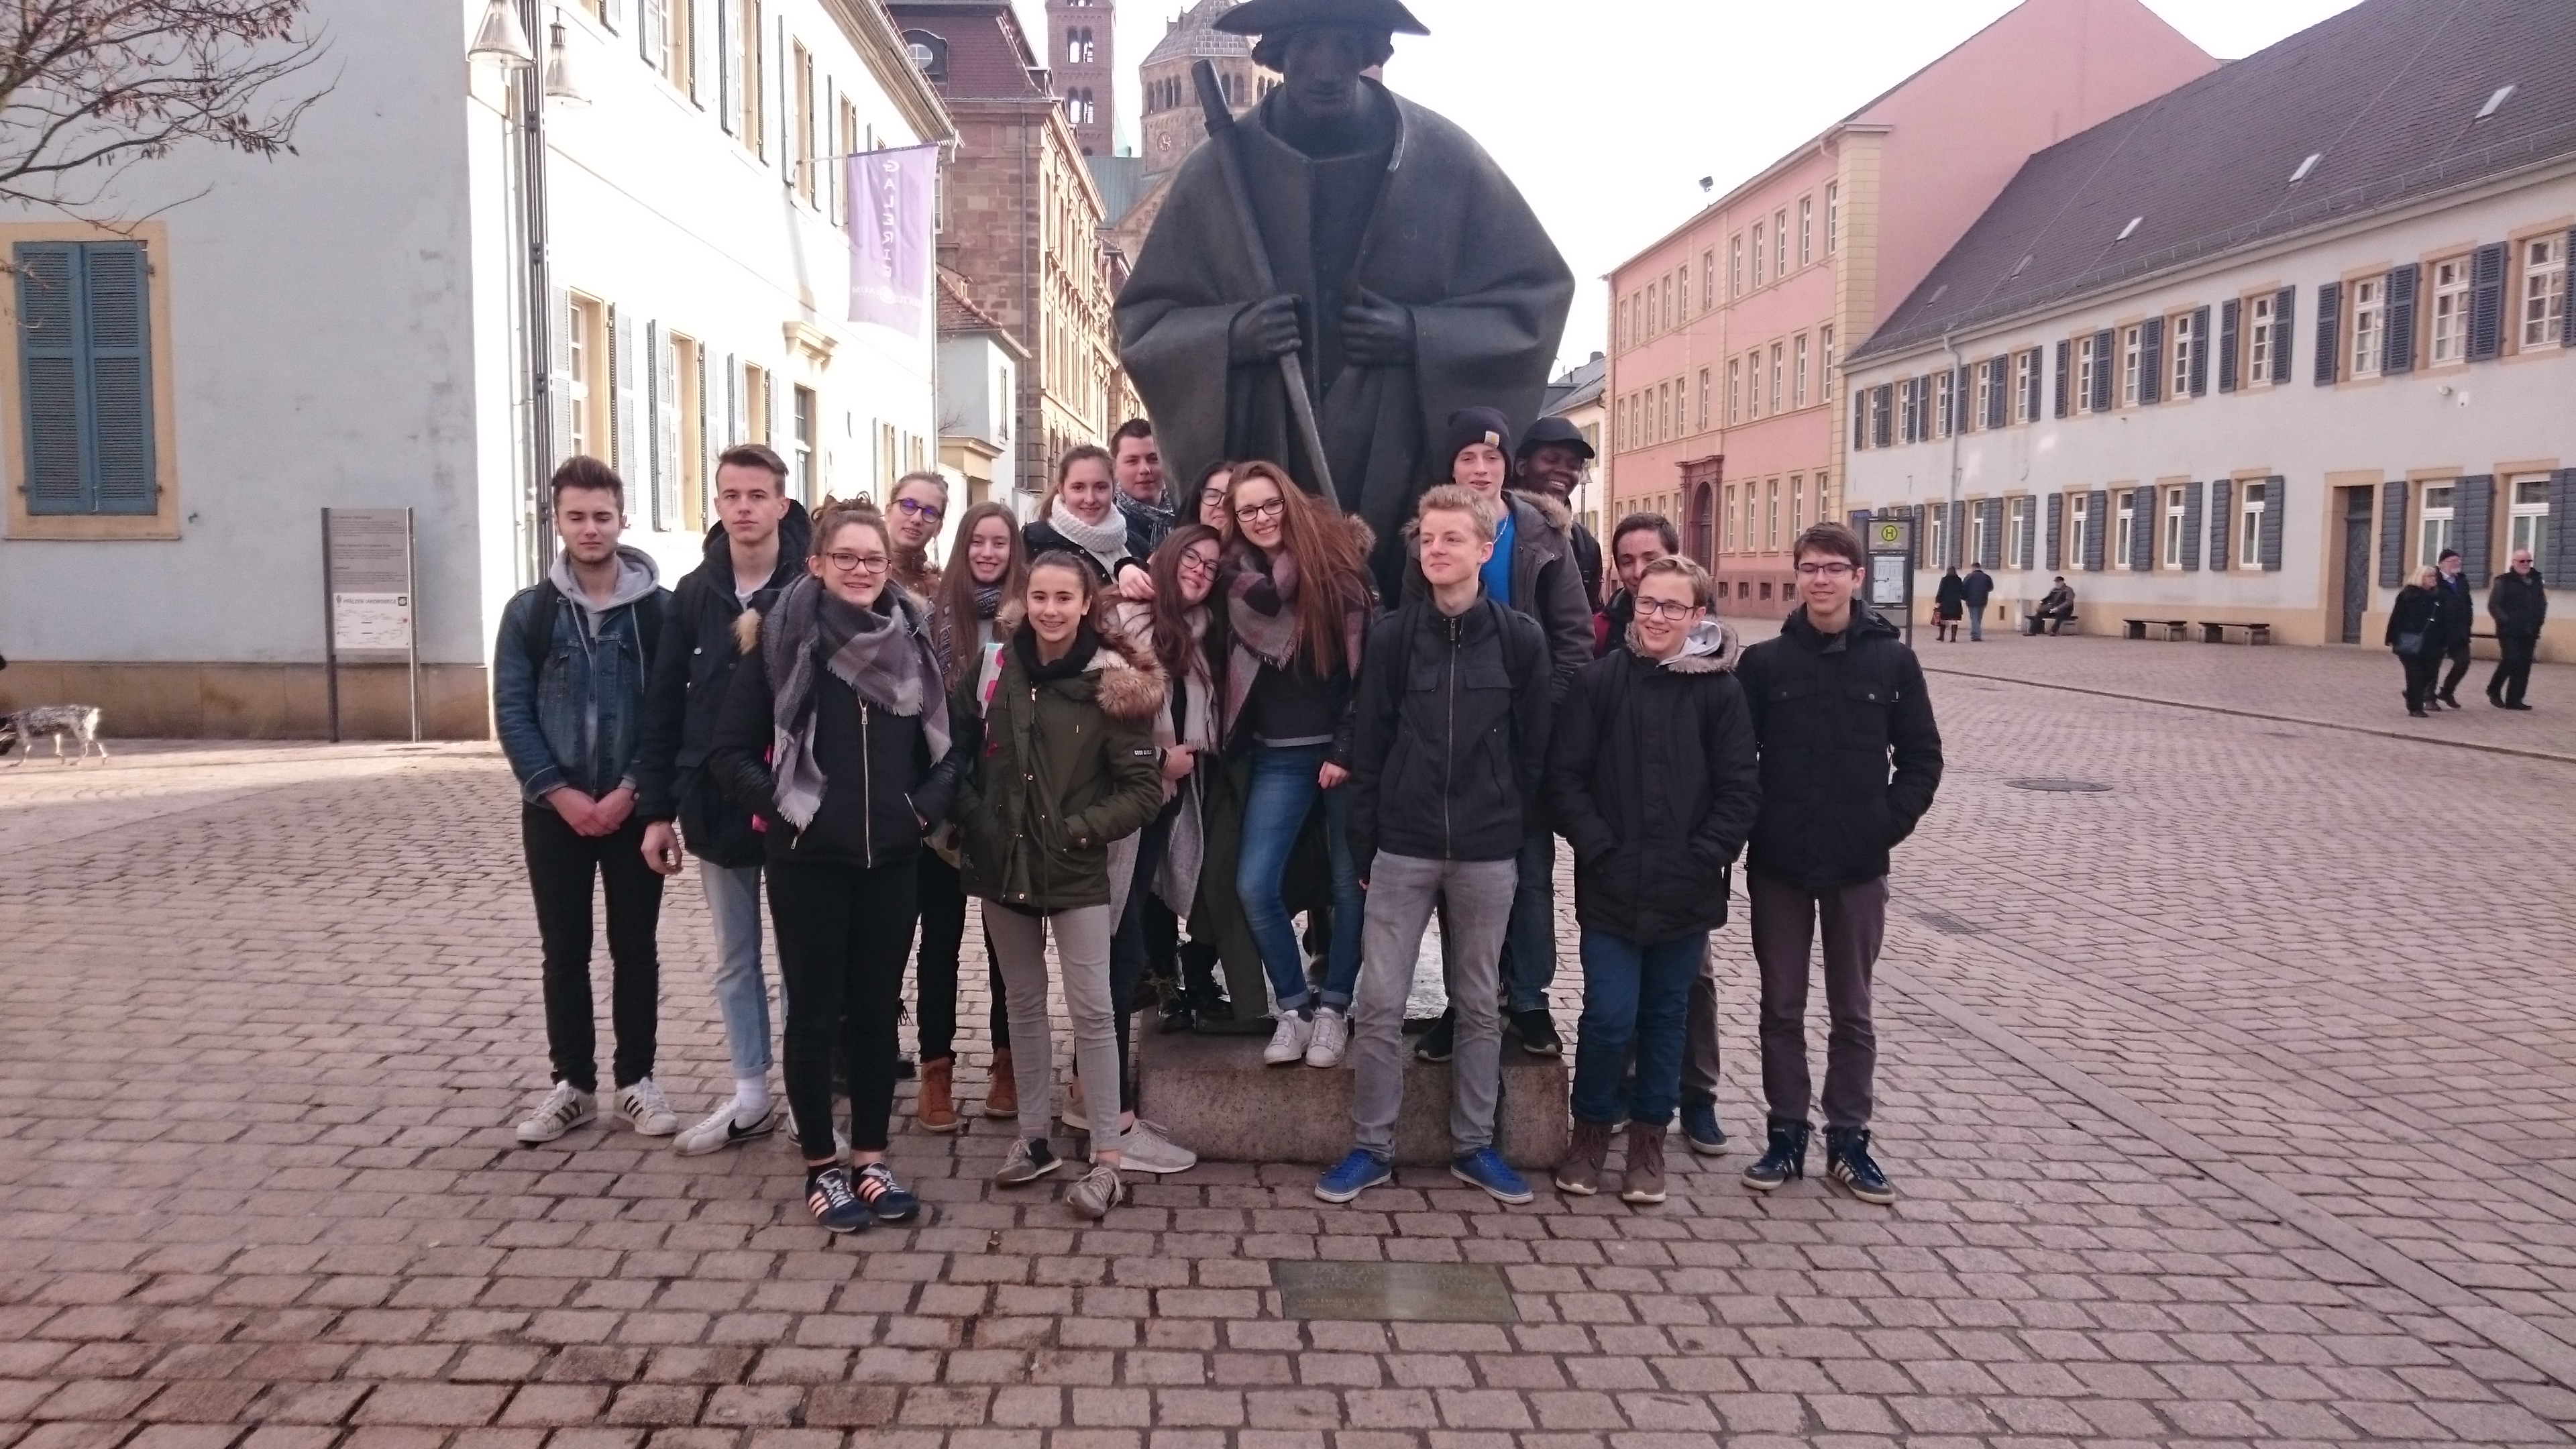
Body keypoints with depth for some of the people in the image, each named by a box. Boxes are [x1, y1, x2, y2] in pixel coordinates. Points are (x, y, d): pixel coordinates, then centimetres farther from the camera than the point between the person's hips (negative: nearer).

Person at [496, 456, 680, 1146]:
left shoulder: (659, 608, -2)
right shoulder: (529, 610, 1)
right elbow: (512, 712, -1)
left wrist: (632, 790, -13)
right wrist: (558, 791, -11)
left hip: (633, 807, -1)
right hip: (554, 810, 1)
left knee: (635, 949, 7)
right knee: (564, 952, 8)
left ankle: (636, 1081, 19)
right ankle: (573, 1084, 19)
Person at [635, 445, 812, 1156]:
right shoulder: (694, 594, 4)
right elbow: (664, 707, 5)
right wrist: (657, 808, 2)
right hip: (714, 804, 5)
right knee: (734, 959, 14)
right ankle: (750, 1098, 26)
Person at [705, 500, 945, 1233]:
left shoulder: (914, 637, 3)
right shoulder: (783, 636, -6)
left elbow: (949, 741, 12)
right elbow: (730, 749, -3)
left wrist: (926, 806, -1)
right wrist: (779, 805, -12)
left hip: (892, 858, 3)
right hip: (807, 858, -3)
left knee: (877, 1008, 11)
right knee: (815, 1011, 6)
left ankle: (870, 1158, 23)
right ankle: (821, 1166, 19)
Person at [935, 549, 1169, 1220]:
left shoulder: (1112, 682, -10)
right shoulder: (994, 669, 0)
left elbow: (1144, 788, -8)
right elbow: (953, 745, 12)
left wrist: (1079, 829, -16)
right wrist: (968, 814, -1)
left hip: (1076, 871, -4)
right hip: (1001, 864, 4)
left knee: (1091, 1010, -1)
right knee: (1024, 1003, 15)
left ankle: (1105, 1159, 8)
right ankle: (1034, 1137, 29)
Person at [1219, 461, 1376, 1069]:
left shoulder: (1337, 558, -4)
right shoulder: (1239, 577, 6)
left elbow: (1367, 659, -7)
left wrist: (1347, 749, -10)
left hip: (1345, 746, -2)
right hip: (1278, 754, 3)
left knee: (1350, 881, 5)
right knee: (1254, 885, -6)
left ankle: (1334, 1007, 22)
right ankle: (1293, 1007, 12)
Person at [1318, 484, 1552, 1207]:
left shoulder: (1520, 639, -2)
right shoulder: (1392, 635, 0)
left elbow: (1533, 750, 2)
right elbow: (1368, 745, 0)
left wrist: (1514, 833, 0)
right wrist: (1362, 845, -2)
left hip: (1487, 854, 0)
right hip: (1402, 847, 0)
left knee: (1479, 1005, 11)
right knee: (1379, 1002, 2)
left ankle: (1473, 1145, 24)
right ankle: (1371, 1147, 15)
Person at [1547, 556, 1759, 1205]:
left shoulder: (1720, 690, -1)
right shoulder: (1598, 681, -3)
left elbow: (1740, 790, -1)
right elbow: (1565, 777, -3)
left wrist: (1705, 856, -9)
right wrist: (1599, 849, -10)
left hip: (1686, 892, 1)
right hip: (1611, 887, -1)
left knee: (1667, 1014, 12)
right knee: (1609, 1014, -2)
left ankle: (1649, 1136, 28)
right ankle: (1591, 1127, 21)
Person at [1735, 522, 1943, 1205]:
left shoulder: (1892, 660, -1)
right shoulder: (1764, 662, -1)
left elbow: (1922, 757, 3)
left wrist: (1889, 823, -7)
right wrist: (1750, 825, -7)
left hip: (1859, 867, 0)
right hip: (1778, 865, 0)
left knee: (1852, 1010, 10)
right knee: (1782, 1008, 9)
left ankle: (1848, 1139, 22)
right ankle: (1786, 1135, 20)